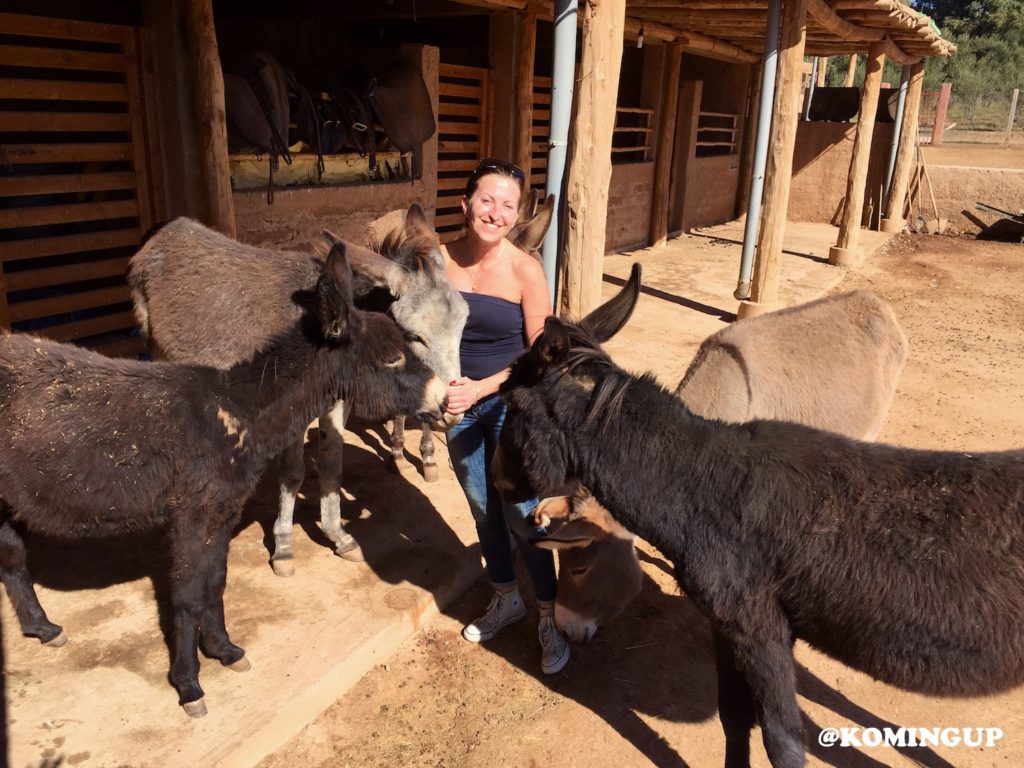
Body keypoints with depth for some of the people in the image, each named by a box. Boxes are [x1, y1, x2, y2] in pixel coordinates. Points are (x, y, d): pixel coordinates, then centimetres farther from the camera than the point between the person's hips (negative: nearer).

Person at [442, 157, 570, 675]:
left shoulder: (525, 270, -16)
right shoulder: (440, 260, -7)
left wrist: (482, 387, -23)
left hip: (510, 404, -4)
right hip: (458, 403, 4)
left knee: (521, 512, 1)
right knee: (482, 507, 17)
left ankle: (549, 616, 22)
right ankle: (505, 598, 39)